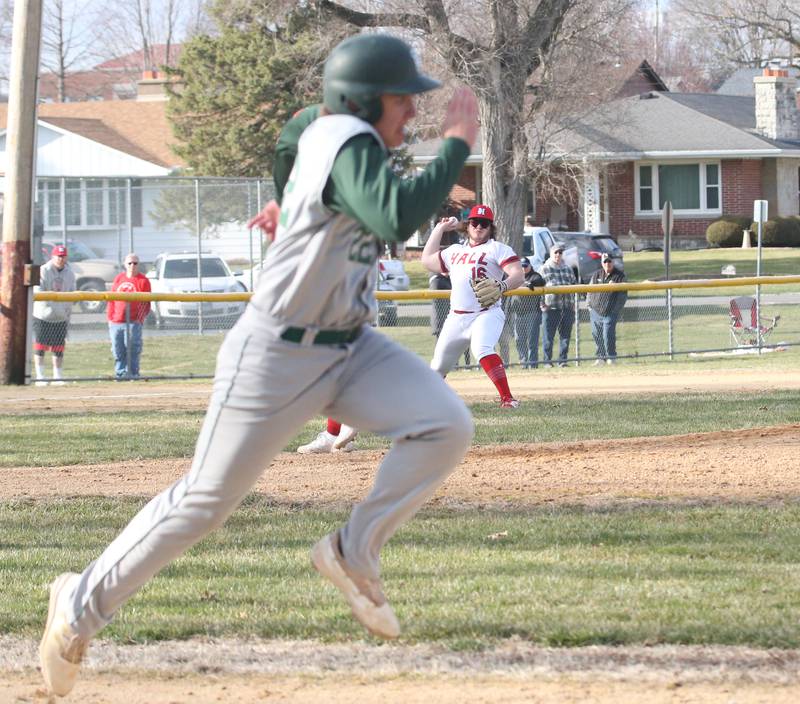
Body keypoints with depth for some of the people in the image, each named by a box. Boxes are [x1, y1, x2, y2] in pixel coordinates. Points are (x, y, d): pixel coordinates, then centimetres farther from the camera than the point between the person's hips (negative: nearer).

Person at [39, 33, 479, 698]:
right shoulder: (349, 144, -22)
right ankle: (83, 603, 18)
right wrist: (456, 144, -31)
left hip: (349, 348, 8)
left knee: (447, 426, -15)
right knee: (205, 500, 0)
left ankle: (354, 553, 1)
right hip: (276, 356, -8)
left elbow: (299, 130, 29)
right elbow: (396, 219, -40)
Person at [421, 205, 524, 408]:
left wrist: (502, 287, -30)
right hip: (456, 318, 6)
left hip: (487, 313, -6)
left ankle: (507, 398, -37)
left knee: (481, 349, -34)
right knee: (438, 366, 8)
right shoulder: (455, 251, 22)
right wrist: (440, 229, 31)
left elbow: (518, 275, -9)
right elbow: (427, 260, 34)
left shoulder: (497, 249, 3)